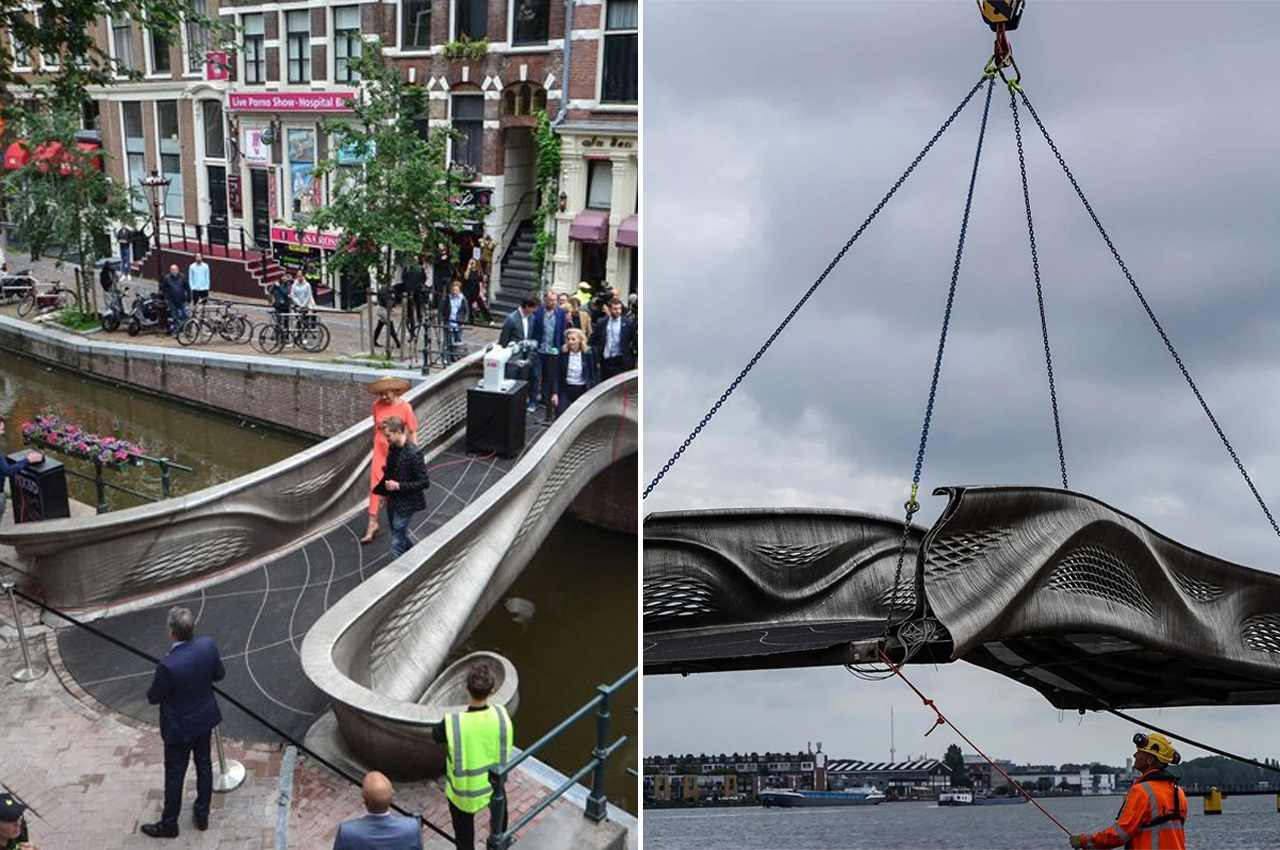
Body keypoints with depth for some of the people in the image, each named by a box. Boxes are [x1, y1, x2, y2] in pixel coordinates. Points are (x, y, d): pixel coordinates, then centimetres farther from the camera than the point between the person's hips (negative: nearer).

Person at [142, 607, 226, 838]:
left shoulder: (168, 666, -34)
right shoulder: (208, 645, -20)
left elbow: (153, 698, -16)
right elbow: (220, 675, -3)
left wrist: (157, 682, 4)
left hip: (179, 728, -5)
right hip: (205, 718, 5)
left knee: (174, 775, 15)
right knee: (204, 765, 22)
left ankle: (169, 824, 34)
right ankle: (202, 815, 40)